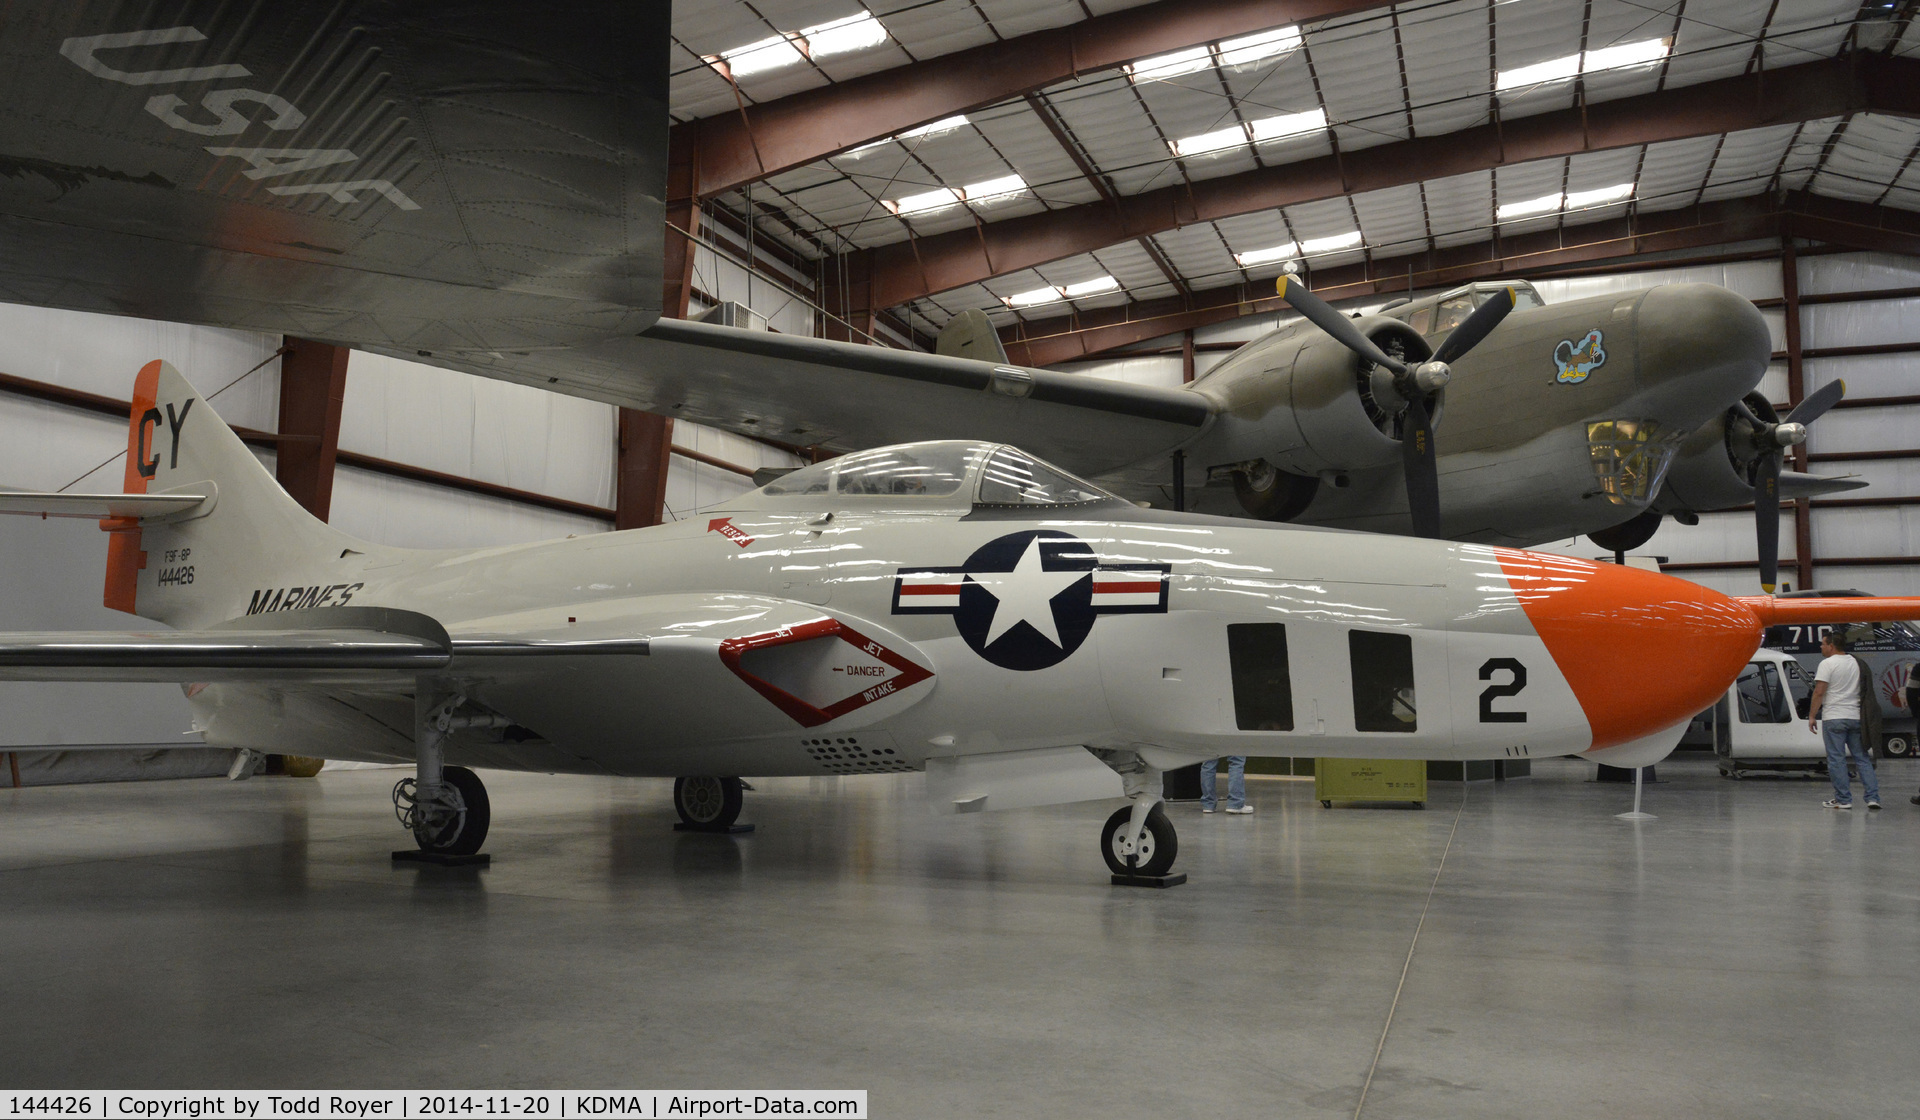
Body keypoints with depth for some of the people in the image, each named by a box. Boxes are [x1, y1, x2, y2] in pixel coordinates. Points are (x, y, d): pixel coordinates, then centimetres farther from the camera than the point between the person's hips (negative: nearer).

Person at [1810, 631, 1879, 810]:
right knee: (1863, 758, 10)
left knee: (1836, 760, -1)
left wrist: (1812, 716, -8)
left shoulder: (1827, 664, -9)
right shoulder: (1855, 662, 11)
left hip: (1834, 718, -6)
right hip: (1856, 717, 6)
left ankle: (1843, 799, 0)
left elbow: (1819, 692, -14)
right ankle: (1873, 797, 5)